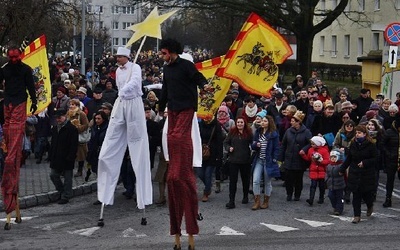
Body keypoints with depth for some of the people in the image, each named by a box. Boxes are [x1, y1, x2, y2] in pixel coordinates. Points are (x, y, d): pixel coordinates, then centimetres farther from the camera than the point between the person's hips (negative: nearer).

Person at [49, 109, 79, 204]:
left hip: (66, 159, -8)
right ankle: (62, 192, 25)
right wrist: (50, 156, 11)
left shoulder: (71, 129, -12)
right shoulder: (55, 128, 12)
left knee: (67, 178, 2)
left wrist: (70, 157, -20)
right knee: (53, 175, 10)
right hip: (56, 159, 8)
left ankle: (66, 196, 10)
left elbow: (74, 145, -15)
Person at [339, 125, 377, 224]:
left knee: (366, 193, 3)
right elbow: (348, 159, 13)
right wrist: (342, 169, 15)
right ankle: (357, 216, 7)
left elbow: (376, 159, -9)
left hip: (367, 174, -4)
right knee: (356, 195, 2)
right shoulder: (353, 144, 5)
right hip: (354, 174, 4)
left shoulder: (370, 145, -9)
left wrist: (364, 163, -20)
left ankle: (370, 206, 36)